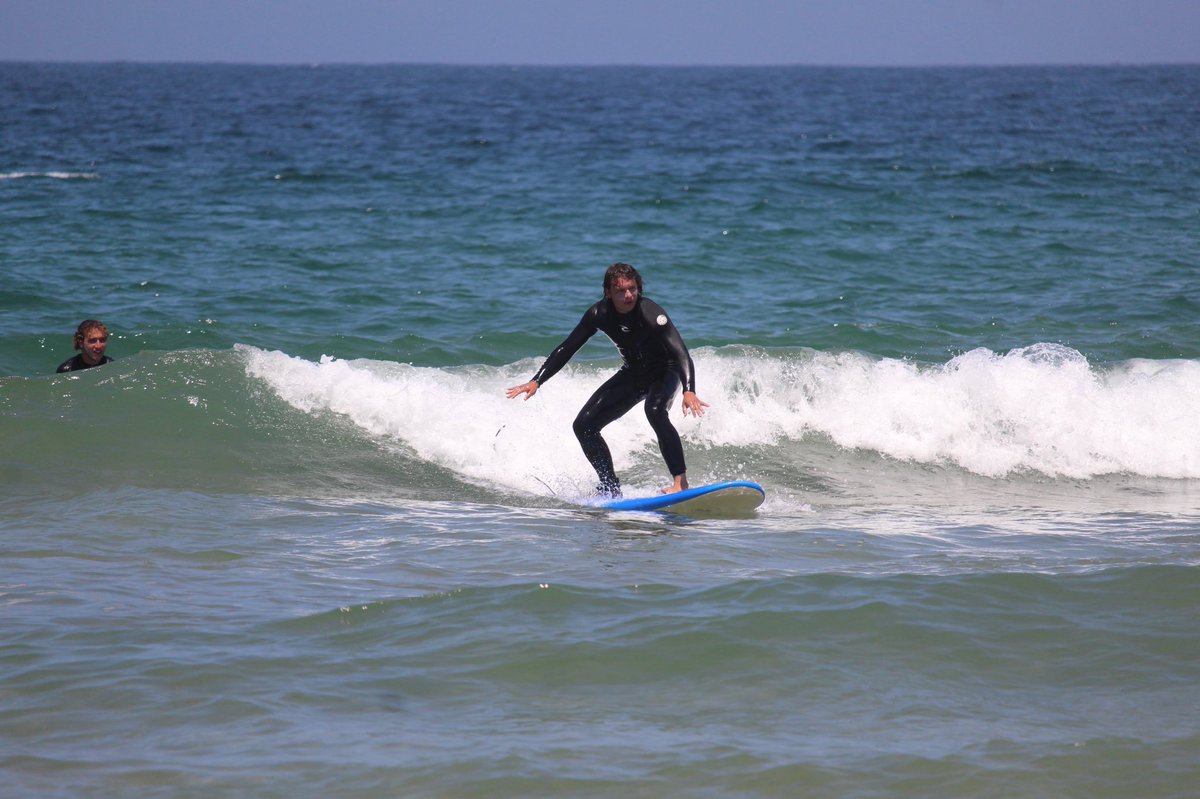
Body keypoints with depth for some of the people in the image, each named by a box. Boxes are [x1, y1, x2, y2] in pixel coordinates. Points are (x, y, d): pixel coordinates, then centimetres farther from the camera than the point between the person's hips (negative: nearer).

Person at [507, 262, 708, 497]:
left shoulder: (651, 313, -30)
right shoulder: (599, 314, -16)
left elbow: (681, 353, -38)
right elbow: (566, 349, -5)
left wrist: (689, 391, -54)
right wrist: (536, 382, -10)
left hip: (665, 372, -6)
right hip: (632, 375, 6)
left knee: (655, 411, -38)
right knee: (584, 425, -2)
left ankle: (681, 483, -38)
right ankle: (611, 488, 8)